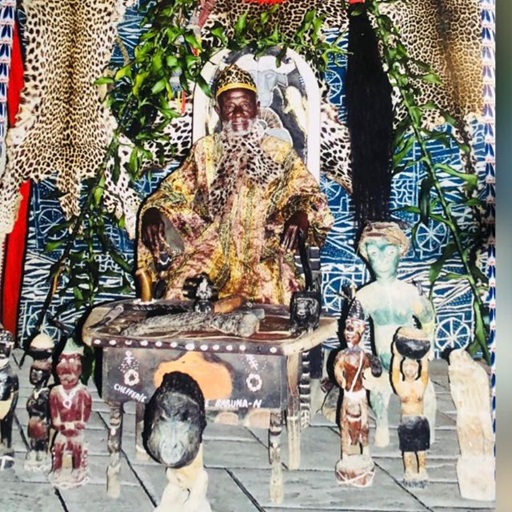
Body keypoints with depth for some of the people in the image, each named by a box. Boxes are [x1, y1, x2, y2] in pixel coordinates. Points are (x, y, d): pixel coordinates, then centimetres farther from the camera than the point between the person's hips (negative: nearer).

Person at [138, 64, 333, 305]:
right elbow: (174, 190, 11)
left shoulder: (279, 151, 10)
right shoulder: (205, 150, 15)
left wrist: (298, 217, -19)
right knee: (181, 283, -25)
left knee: (270, 289, -30)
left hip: (264, 251, -1)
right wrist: (153, 213, -10)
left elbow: (307, 194, 4)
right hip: (212, 247, 1)